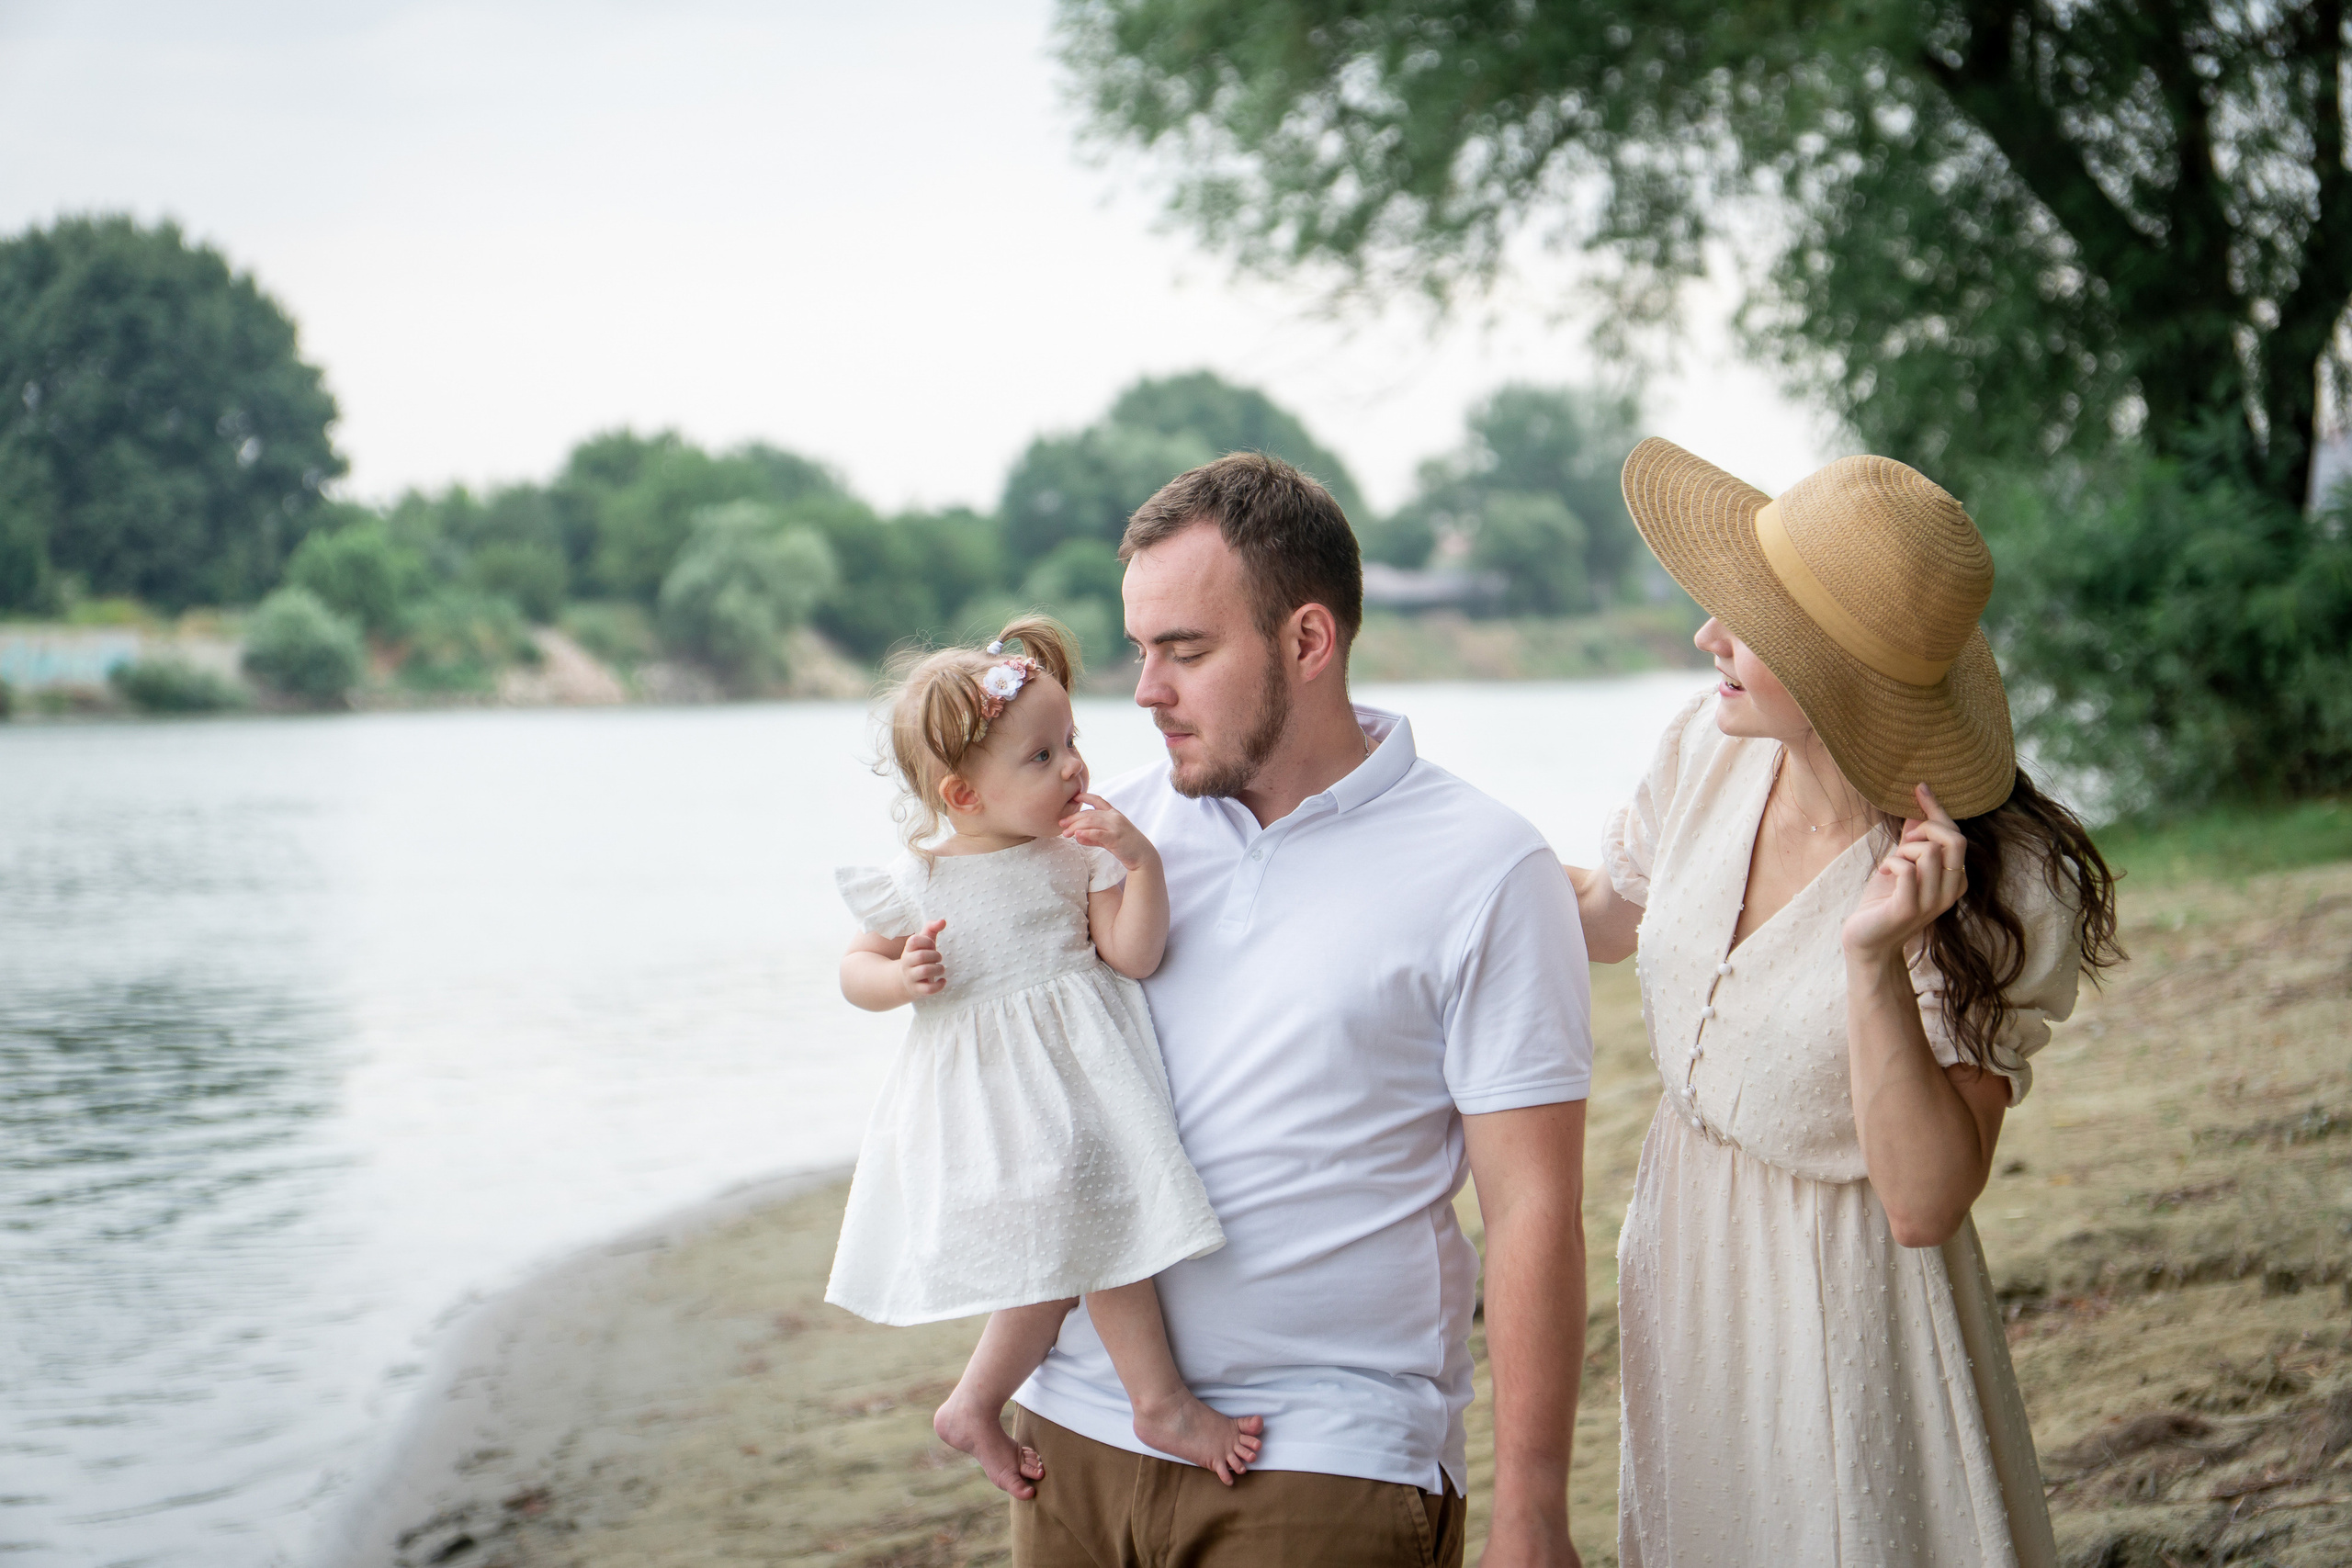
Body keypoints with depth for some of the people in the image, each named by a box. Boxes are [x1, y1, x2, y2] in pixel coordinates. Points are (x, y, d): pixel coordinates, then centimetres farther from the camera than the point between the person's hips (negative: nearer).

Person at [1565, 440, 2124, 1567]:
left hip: (1846, 1300, -6)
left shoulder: (2004, 888, -24)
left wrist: (1878, 962, -35)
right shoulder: (1714, 745, -9)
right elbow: (1605, 916, 12)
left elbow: (1925, 1204, -25)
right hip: (1683, 1263, 6)